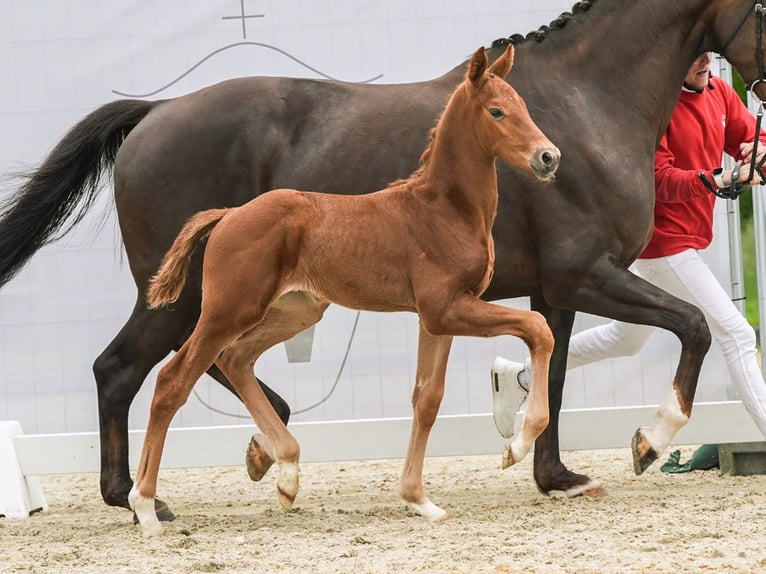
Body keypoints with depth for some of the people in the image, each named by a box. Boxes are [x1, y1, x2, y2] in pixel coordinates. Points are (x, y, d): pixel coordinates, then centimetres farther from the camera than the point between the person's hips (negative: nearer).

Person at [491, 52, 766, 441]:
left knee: (626, 338, 24)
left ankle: (520, 378, 35)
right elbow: (659, 178, -24)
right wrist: (713, 180, -40)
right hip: (666, 243, -10)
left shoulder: (718, 93, 6)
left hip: (687, 240, 10)